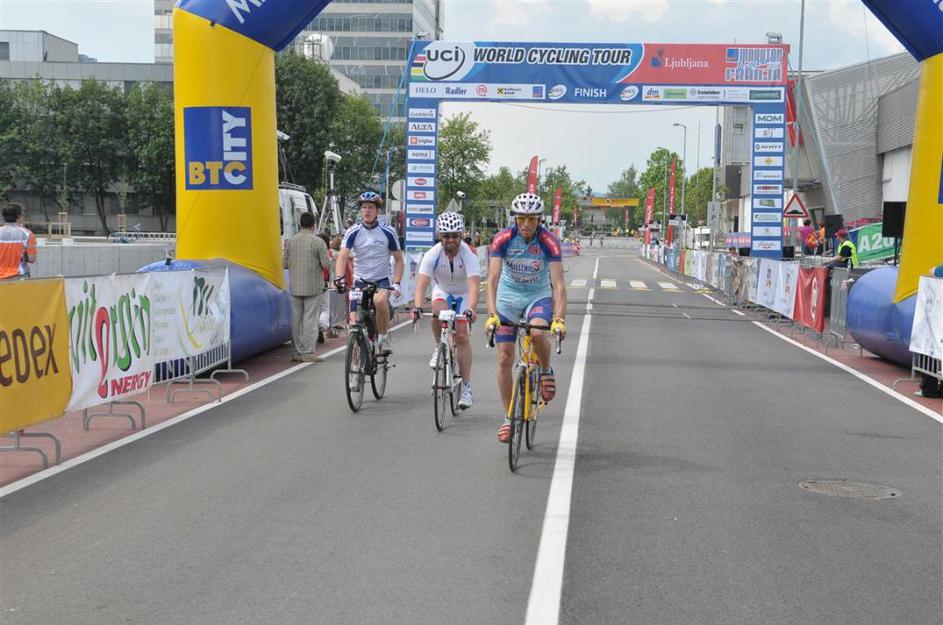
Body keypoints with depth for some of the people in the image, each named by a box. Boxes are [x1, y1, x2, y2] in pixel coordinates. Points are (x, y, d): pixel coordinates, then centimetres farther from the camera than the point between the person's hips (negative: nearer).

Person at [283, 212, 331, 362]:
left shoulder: (290, 241, 3)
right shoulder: (318, 242, -9)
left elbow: (284, 264, 5)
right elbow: (326, 264, -10)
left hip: (295, 286, 4)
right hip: (313, 286, -4)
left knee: (296, 320, 10)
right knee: (310, 319, -1)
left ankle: (296, 352, 14)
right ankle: (307, 353, -3)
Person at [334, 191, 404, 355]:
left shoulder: (388, 232, -4)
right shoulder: (353, 232, -4)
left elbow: (398, 259, 2)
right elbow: (342, 257, -14)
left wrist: (396, 283, -12)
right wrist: (339, 277, -32)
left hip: (382, 280, -2)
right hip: (360, 281, 2)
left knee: (380, 300, -35)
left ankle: (384, 337, -16)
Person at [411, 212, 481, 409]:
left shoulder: (468, 254, -29)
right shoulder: (432, 254, -25)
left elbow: (473, 285, -40)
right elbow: (421, 283, -33)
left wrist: (471, 309, -56)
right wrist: (417, 307, -50)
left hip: (464, 294, -1)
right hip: (442, 290, 1)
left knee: (462, 336, -13)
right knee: (438, 311, -34)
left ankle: (467, 388, -8)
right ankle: (439, 348, -6)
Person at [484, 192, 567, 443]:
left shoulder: (550, 243, -21)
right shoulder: (502, 239, -19)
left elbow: (558, 283, -27)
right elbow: (493, 278, -25)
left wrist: (560, 319, -40)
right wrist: (491, 314, -38)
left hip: (538, 296, -1)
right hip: (508, 297, 2)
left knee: (538, 332, -34)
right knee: (505, 359, -2)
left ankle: (546, 372, -2)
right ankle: (508, 418, 11)